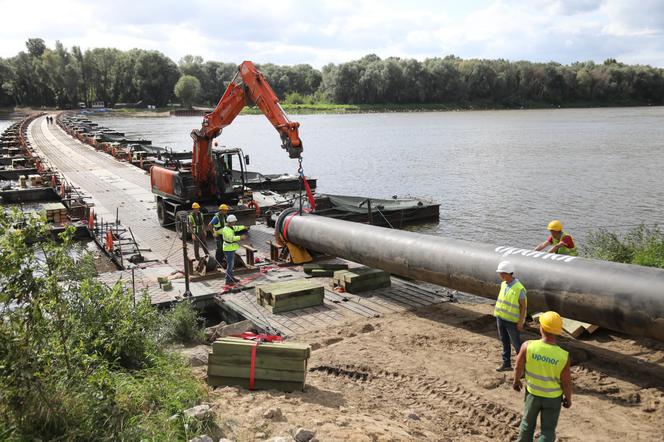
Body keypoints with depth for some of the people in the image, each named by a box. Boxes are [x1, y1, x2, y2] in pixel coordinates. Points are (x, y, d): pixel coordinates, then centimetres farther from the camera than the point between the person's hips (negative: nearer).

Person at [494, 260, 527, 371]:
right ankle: (506, 364, 28)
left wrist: (521, 322, -15)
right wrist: (497, 313, 15)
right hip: (501, 318, 7)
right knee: (504, 341, 16)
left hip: (512, 321, -7)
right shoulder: (503, 284, 2)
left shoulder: (519, 288, -20)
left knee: (516, 343, 4)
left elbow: (523, 306, -15)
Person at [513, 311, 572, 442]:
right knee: (548, 430, 18)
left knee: (527, 422, 25)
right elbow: (566, 382, -15)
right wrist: (568, 398, 5)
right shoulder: (563, 356, -27)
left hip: (532, 392, 2)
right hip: (553, 397, -1)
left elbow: (518, 367, -10)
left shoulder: (528, 346, -25)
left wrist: (516, 381, 11)